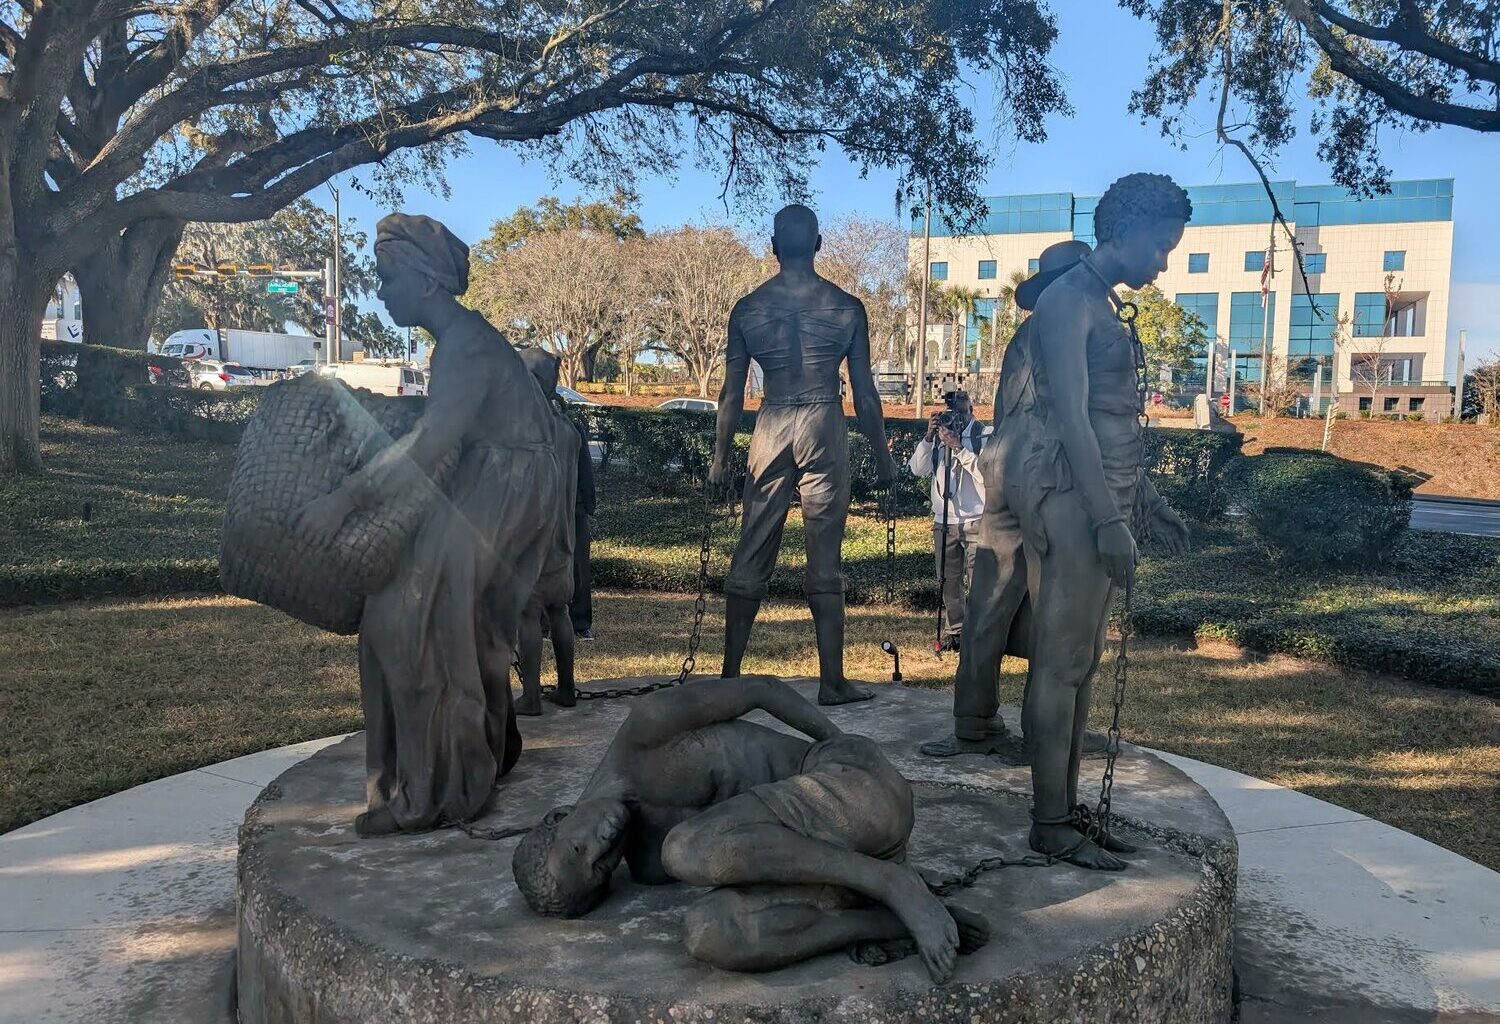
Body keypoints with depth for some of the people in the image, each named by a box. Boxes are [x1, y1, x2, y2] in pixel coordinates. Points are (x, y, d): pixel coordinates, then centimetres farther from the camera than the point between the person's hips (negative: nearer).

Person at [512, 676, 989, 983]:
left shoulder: (646, 727, -6)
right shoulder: (650, 869, 10)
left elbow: (760, 688, 2)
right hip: (838, 853, 6)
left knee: (687, 850, -27)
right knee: (707, 933, -22)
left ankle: (896, 888, -15)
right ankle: (894, 921, -13)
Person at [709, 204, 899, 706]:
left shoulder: (747, 308, 6)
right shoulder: (846, 307, 3)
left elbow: (732, 393, 7)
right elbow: (864, 391, 3)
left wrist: (721, 454, 15)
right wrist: (882, 454, 11)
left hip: (770, 428, 2)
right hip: (824, 426, -1)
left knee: (752, 553, 8)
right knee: (825, 560, 1)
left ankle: (730, 674, 13)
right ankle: (832, 680, 4)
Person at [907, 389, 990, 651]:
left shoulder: (986, 435, -3)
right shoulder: (939, 435, 11)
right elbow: (917, 469, 2)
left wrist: (958, 447, -21)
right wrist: (929, 438, -9)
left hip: (976, 521, -4)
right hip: (944, 520, 4)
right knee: (949, 581, 6)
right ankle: (954, 632, 14)